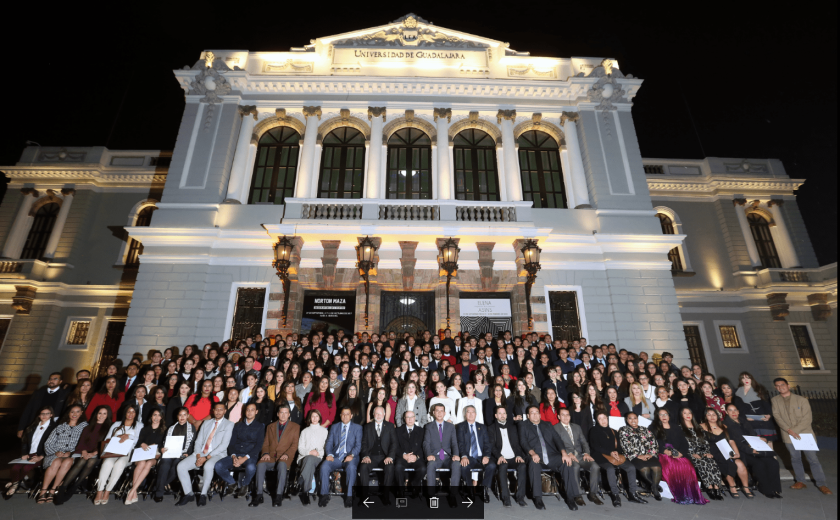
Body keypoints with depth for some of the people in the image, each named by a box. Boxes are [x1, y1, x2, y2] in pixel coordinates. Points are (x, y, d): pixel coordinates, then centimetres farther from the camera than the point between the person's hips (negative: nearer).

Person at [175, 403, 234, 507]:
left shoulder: (228, 425, 0)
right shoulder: (206, 423, 17)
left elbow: (224, 445, -9)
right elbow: (198, 441, 12)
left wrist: (207, 457, -15)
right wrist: (198, 456, -6)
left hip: (217, 455, -5)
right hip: (200, 454, 6)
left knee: (208, 466, -35)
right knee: (181, 466, -14)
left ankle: (203, 494, -15)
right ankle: (189, 494, 1)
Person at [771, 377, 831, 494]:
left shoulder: (802, 400, -3)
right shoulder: (774, 401, 2)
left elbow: (807, 419, -7)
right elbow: (777, 417, -4)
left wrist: (795, 430, -14)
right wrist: (789, 430, -15)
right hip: (788, 436, 1)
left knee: (813, 459, 1)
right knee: (795, 459, 9)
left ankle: (821, 484, 14)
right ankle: (800, 482, 20)